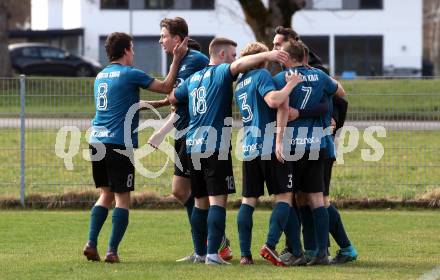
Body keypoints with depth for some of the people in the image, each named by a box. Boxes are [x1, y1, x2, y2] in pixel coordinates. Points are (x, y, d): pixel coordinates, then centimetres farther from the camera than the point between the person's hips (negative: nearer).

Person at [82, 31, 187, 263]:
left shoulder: (101, 76, 17)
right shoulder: (130, 74, -6)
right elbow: (166, 87, 1)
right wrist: (176, 59, 8)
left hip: (97, 140, 7)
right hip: (120, 144, -7)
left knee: (106, 194, 15)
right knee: (122, 198, -1)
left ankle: (91, 243, 2)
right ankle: (112, 250, -6)